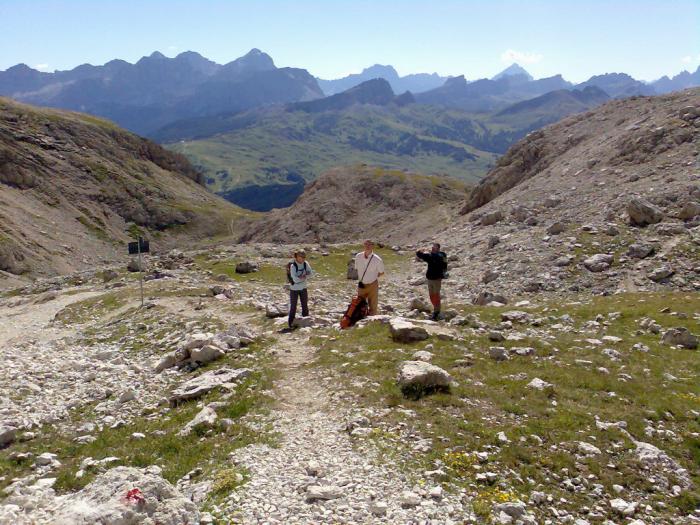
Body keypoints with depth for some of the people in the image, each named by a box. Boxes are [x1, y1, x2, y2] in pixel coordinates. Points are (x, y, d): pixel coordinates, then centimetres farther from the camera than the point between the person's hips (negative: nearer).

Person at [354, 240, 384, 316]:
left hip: (372, 285, -3)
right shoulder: (358, 257, -8)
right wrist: (360, 279, 4)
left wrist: (372, 277, -6)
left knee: (373, 306, 8)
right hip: (361, 285, 3)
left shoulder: (377, 260, -17)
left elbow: (381, 273, -2)